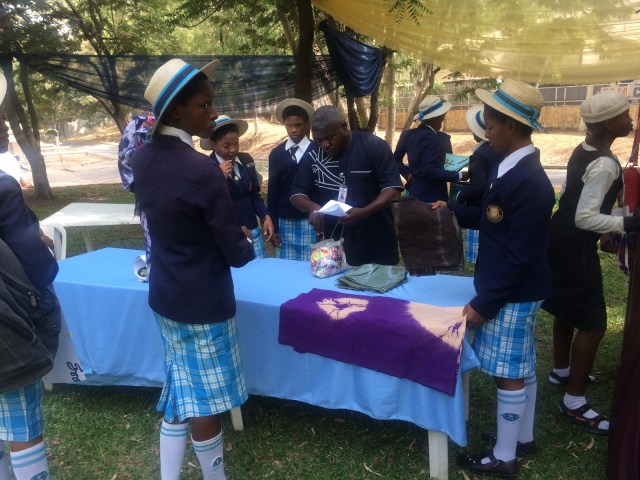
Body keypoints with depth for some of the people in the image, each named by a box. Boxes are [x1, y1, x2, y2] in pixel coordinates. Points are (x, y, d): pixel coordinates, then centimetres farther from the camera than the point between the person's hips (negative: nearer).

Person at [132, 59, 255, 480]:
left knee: (179, 395, 20)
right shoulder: (202, 169, -24)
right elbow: (236, 253, -19)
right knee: (205, 404, 10)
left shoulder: (143, 158, 0)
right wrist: (248, 245, 3)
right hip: (203, 303, -7)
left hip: (164, 295, 8)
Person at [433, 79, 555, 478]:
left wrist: (483, 303, -21)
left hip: (513, 294, -10)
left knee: (510, 375, 4)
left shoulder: (528, 182, -25)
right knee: (523, 368, 21)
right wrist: (454, 210, 13)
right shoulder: (514, 168, 5)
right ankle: (523, 437, 39)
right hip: (514, 291, 10)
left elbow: (520, 256, -25)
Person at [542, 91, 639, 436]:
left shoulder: (583, 150, 6)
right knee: (592, 321, -2)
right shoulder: (605, 164, -23)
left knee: (568, 310, 24)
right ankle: (574, 403, 7)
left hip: (561, 237, 10)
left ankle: (561, 370, 43)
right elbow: (585, 217, -27)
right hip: (576, 246, -10)